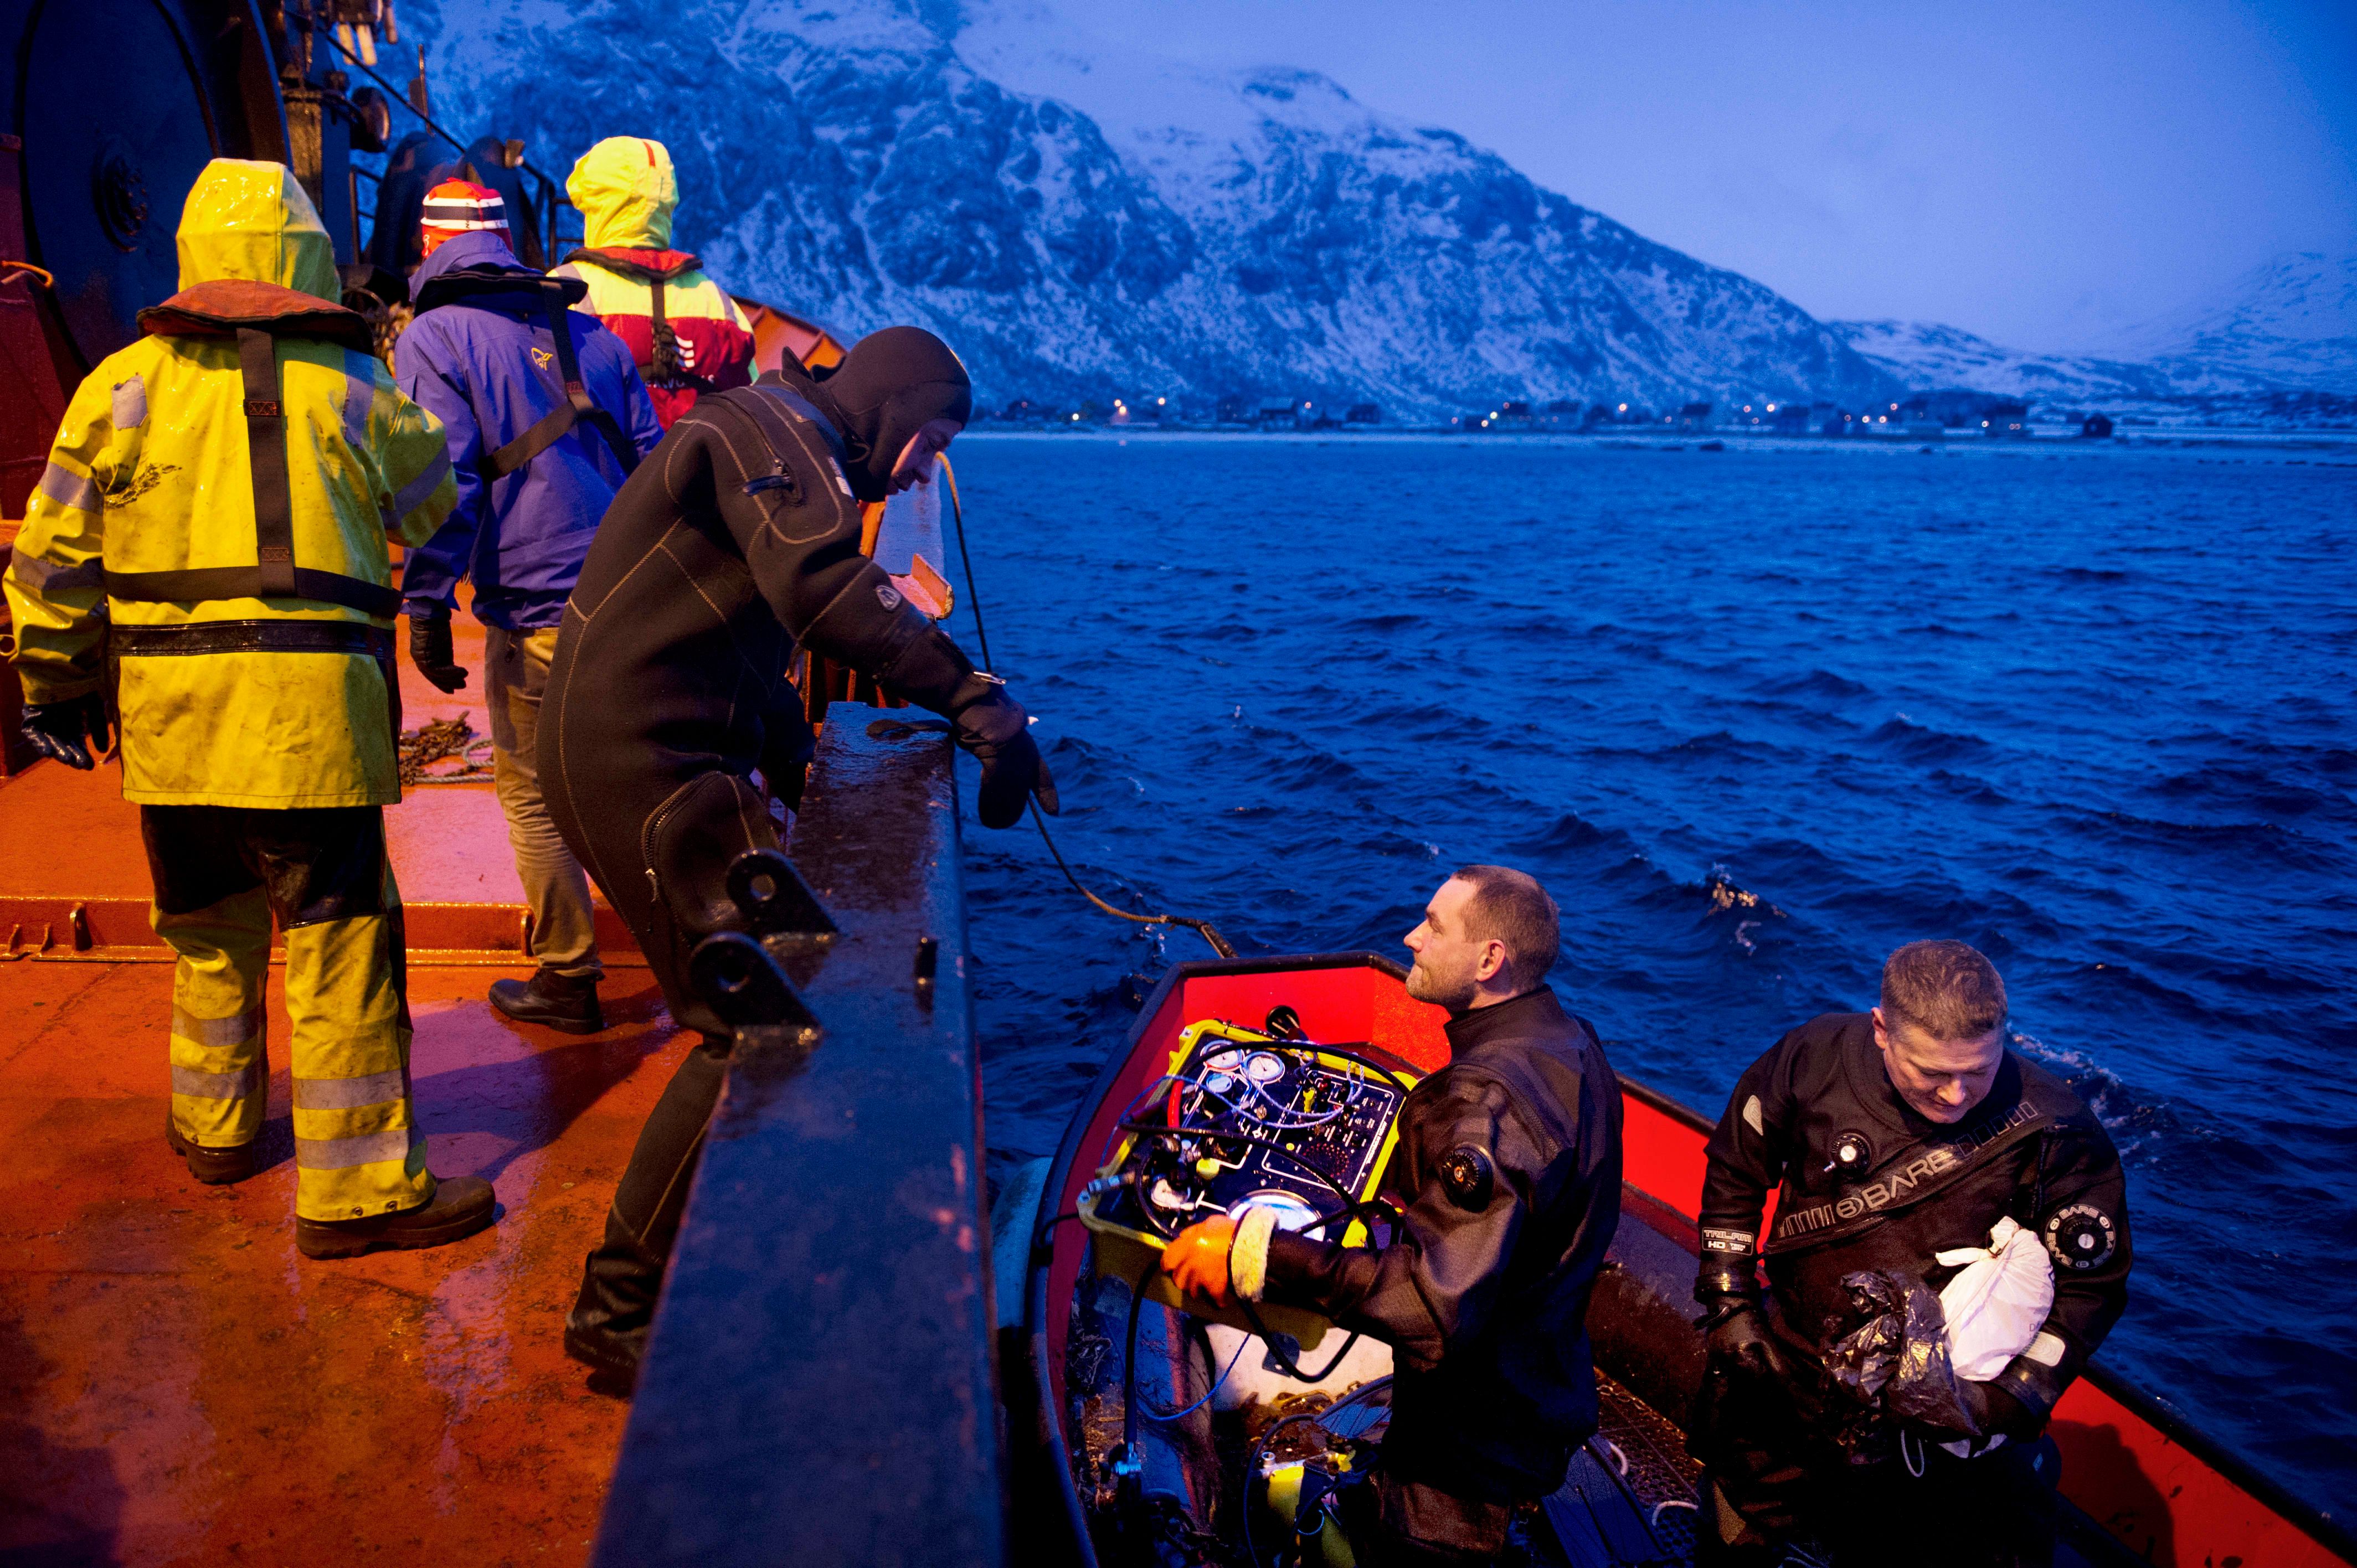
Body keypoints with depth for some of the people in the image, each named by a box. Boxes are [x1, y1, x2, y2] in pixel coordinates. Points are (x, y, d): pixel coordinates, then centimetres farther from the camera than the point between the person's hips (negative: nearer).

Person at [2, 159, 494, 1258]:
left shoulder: (125, 385, 6)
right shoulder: (349, 389, 1)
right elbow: (433, 506, 18)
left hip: (169, 716, 4)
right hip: (311, 717, -4)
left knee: (211, 930, 20)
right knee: (339, 945, 1)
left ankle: (214, 1127, 39)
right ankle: (355, 1189, 5)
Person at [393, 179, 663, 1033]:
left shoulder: (433, 339, -2)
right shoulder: (590, 333, 14)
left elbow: (442, 483, -12)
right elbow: (651, 461, 15)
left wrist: (427, 608, -9)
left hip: (537, 611, -6)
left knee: (532, 791, 7)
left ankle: (569, 977, 13)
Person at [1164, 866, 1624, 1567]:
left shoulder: (1488, 1101, -32)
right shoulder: (1572, 1043, -1)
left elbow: (1438, 1304, -38)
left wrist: (1259, 1254, -38)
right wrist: (1401, 1180, 16)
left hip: (1474, 1439, -9)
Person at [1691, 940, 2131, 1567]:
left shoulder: (2055, 1133, -22)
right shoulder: (1815, 1058, -18)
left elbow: (2091, 1286, -9)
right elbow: (1734, 1173, -1)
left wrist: (2007, 1401, -19)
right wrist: (1729, 1304, -3)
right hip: (1783, 1380, 2)